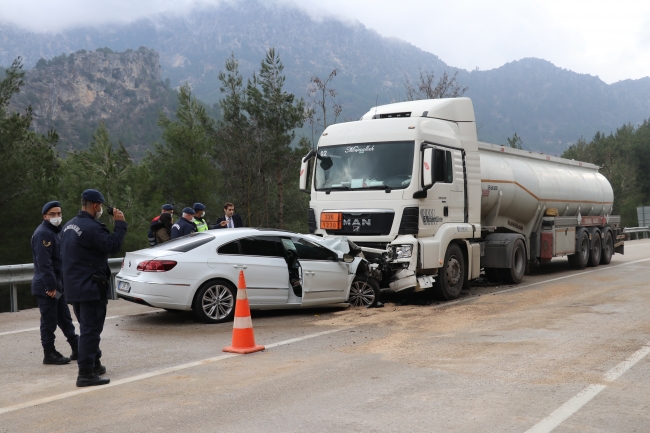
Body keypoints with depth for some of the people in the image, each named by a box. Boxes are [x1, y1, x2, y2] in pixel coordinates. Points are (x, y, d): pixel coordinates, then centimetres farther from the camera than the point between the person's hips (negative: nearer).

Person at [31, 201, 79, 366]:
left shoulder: (55, 231, 16)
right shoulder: (43, 233, -16)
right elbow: (44, 262, -23)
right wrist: (50, 285, -25)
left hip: (57, 284, 10)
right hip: (46, 286, -10)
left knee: (65, 319, 14)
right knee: (49, 321, -1)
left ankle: (77, 349, 21)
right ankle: (49, 354, 8)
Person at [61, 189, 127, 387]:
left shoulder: (68, 226, 13)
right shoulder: (92, 227, -19)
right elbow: (112, 245, -21)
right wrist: (120, 224, -12)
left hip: (74, 287, 10)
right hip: (91, 287, -10)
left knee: (87, 328, 20)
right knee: (91, 330, -6)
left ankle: (94, 364, 31)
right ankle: (86, 374, -7)